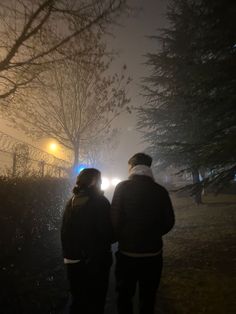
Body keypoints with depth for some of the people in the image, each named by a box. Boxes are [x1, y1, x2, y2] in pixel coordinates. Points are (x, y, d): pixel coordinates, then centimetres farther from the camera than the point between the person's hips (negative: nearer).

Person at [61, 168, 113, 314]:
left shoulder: (72, 202, 1)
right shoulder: (100, 201, -16)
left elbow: (65, 232, 7)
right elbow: (108, 233, -17)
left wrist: (69, 252, 17)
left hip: (73, 260, 6)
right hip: (96, 260, -6)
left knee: (78, 299, 23)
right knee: (95, 300, 14)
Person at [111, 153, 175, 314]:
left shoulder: (122, 187, -12)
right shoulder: (161, 191, -5)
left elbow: (115, 219, -16)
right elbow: (169, 222, 0)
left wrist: (121, 238, 4)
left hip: (127, 253, -2)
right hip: (153, 253, 2)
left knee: (125, 296, 19)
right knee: (148, 298, 20)